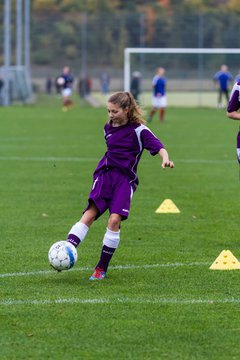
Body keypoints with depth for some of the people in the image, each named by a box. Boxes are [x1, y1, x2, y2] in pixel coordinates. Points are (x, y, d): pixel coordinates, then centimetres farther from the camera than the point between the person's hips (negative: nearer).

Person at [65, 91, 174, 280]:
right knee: (90, 214, -15)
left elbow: (158, 146, -16)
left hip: (125, 178, -4)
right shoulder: (108, 128, 14)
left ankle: (102, 268, -7)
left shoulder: (138, 130, -4)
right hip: (105, 174, 4)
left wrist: (165, 158, -35)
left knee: (115, 220, -17)